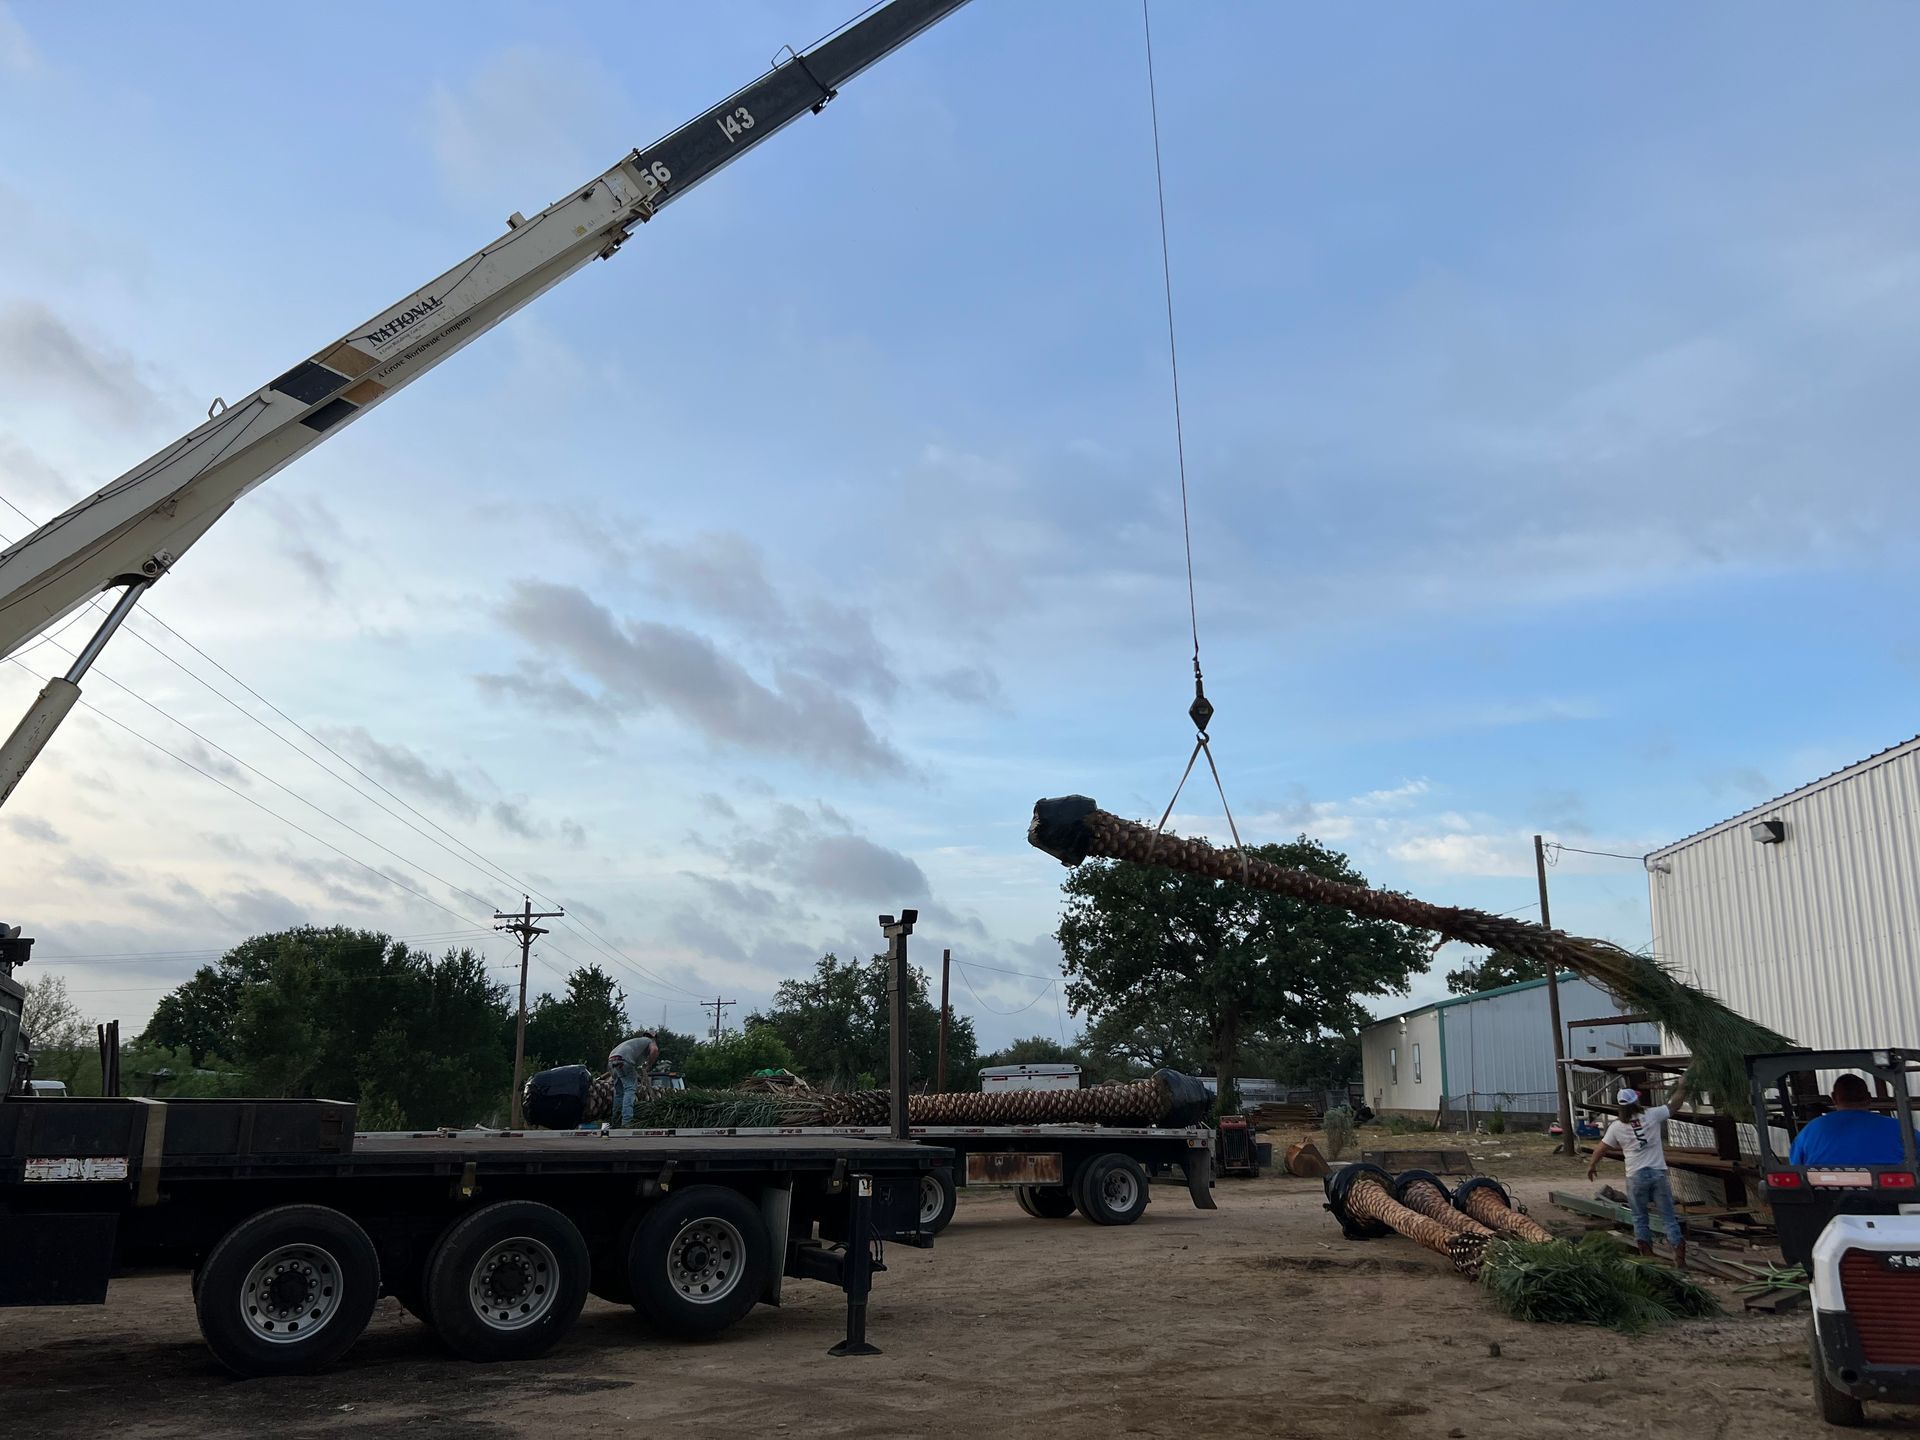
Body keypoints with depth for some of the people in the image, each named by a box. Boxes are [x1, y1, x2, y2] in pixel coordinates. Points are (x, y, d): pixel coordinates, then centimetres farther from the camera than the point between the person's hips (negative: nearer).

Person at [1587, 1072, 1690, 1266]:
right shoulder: (1652, 1115, -6)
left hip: (1636, 1176, 0)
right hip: (1658, 1173, 0)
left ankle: (1647, 1256, 14)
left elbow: (1600, 1149, 6)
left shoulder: (1616, 1127, -2)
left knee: (1640, 1218, 12)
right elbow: (1674, 1103, 9)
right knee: (1669, 1216, 5)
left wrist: (1592, 1166, 23)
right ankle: (1679, 1255, 2)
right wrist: (1682, 1087, 26)